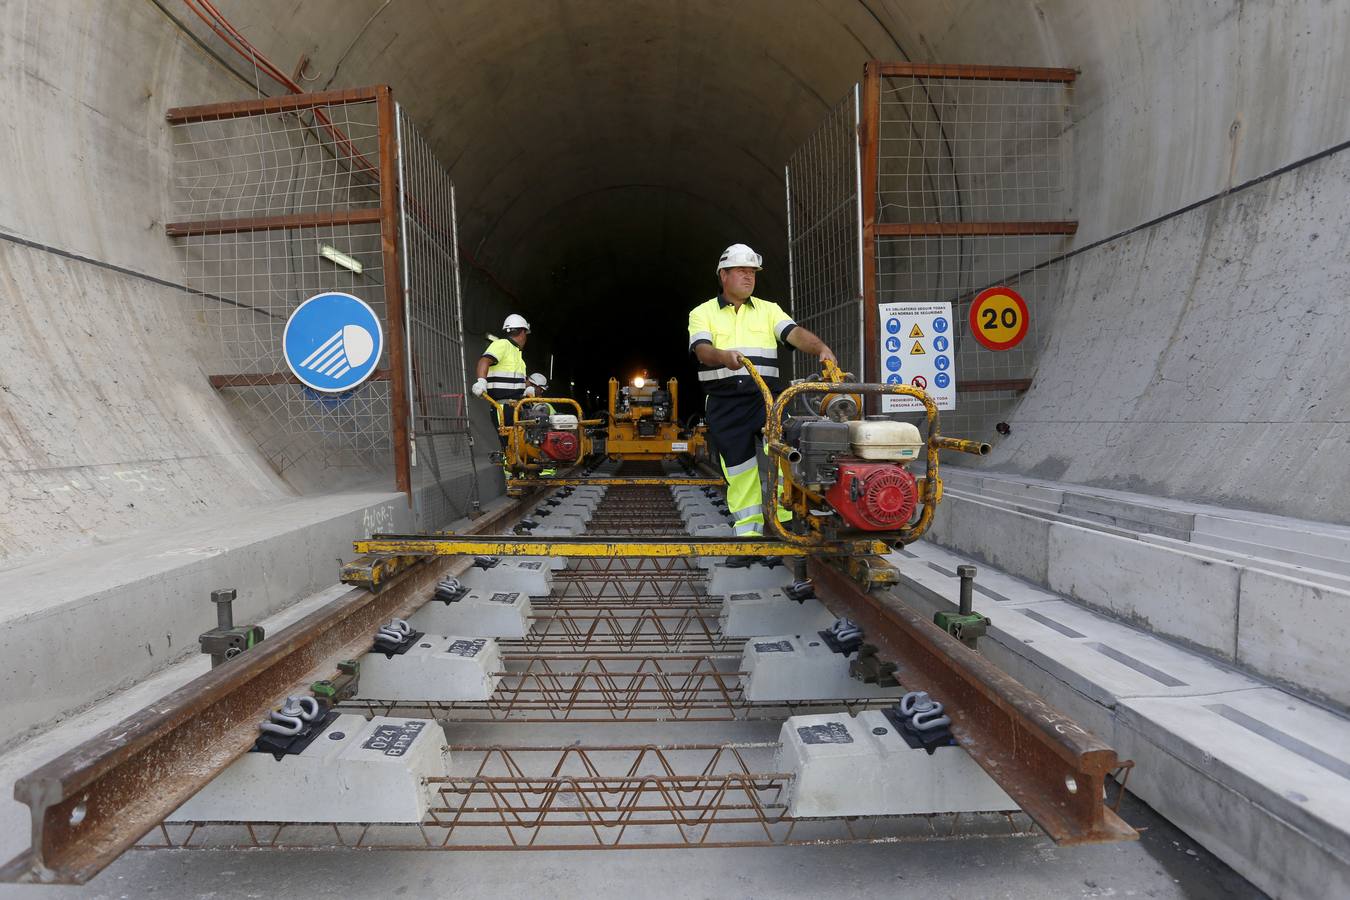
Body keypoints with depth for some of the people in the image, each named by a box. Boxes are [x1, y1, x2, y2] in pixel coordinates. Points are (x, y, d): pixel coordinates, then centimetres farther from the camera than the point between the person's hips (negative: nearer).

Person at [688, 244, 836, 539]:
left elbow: (795, 333, -1)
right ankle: (748, 529, 14)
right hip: (724, 402, 0)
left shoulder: (769, 309, 16)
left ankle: (783, 522, -20)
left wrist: (822, 348, -22)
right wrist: (725, 356, -31)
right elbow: (703, 350, -8)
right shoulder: (702, 313, 10)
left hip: (766, 396, 1)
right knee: (738, 469, 2)